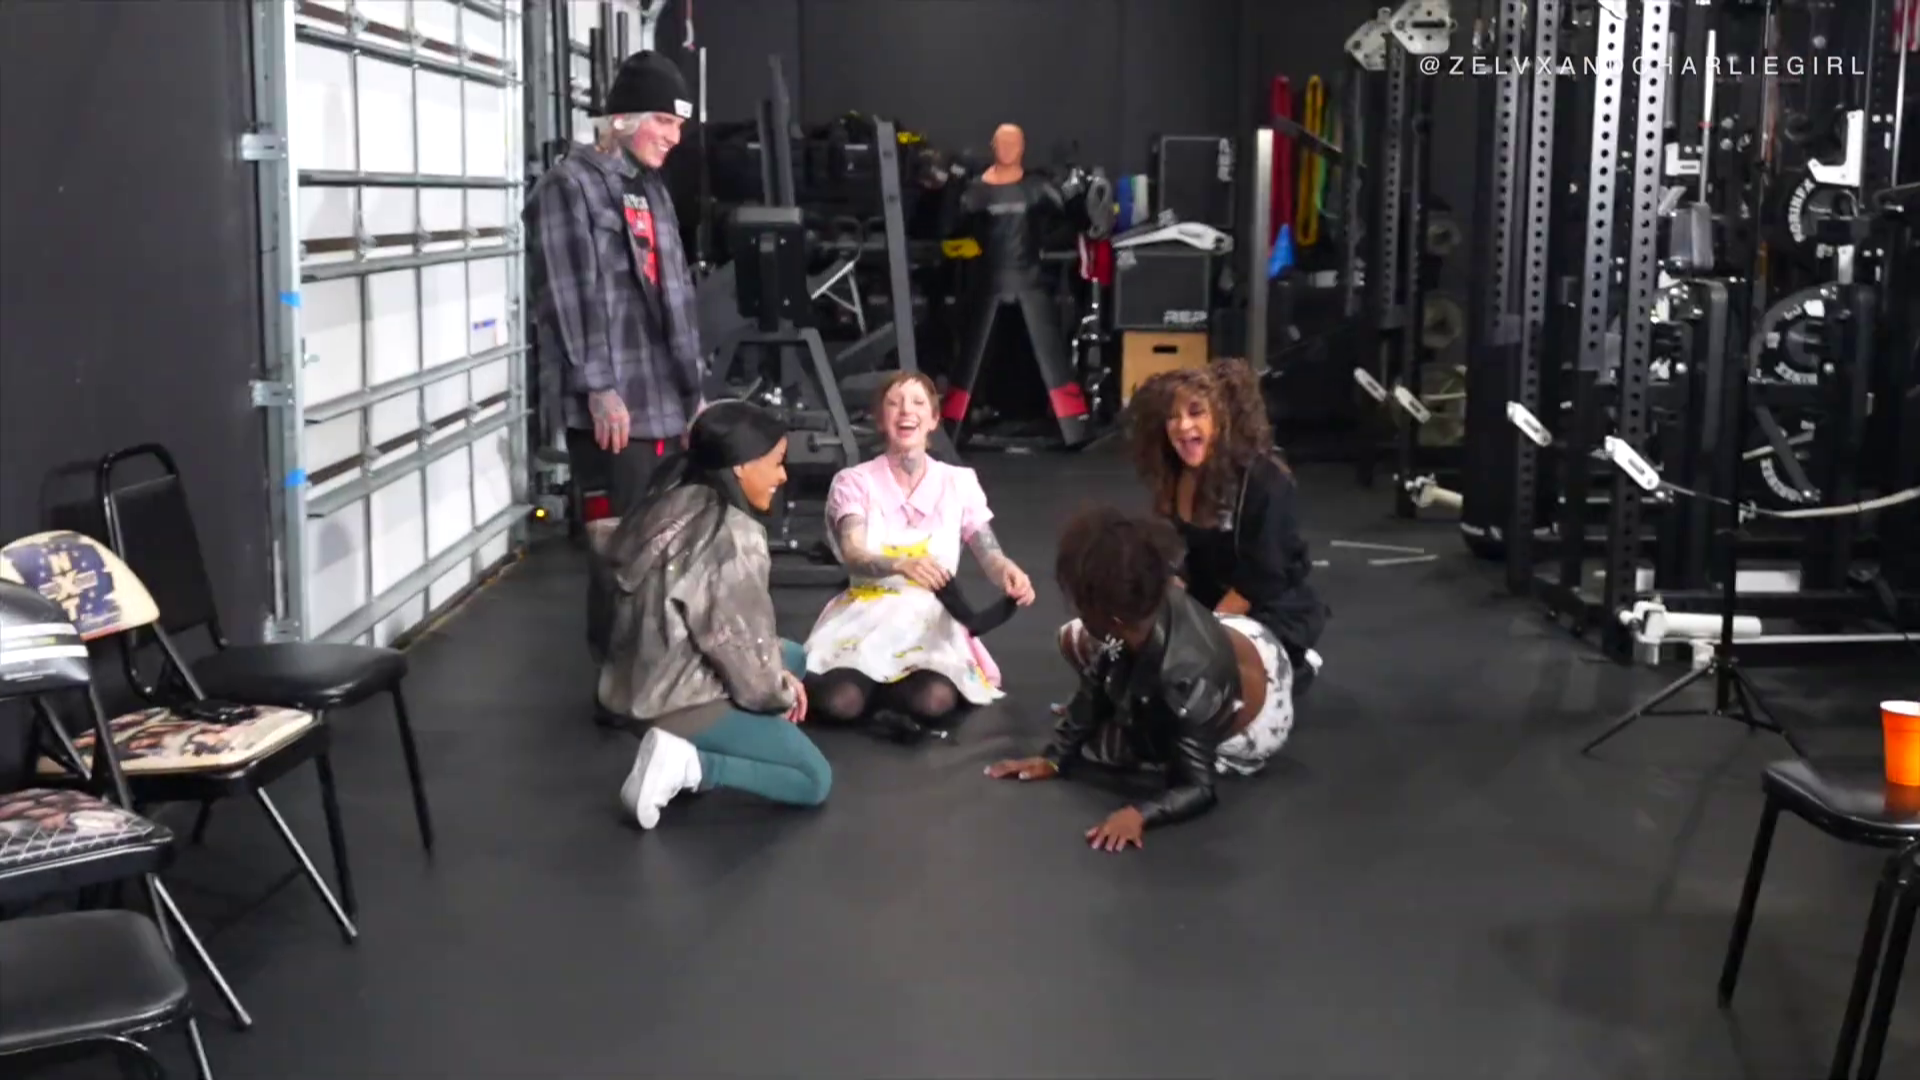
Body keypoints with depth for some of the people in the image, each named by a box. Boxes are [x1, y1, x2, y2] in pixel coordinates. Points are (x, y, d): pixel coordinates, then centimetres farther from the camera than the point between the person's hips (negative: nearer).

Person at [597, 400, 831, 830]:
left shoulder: (676, 504, 3)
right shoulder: (733, 538, -24)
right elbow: (740, 645, -18)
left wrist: (777, 673, 8)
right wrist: (778, 695, 2)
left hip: (641, 683, 9)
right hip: (682, 699, -9)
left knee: (793, 656, 26)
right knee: (814, 781, 5)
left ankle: (685, 747, 9)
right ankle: (687, 764, -9)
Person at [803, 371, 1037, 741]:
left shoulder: (959, 483, 7)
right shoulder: (854, 482, 0)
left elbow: (991, 557, -1)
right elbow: (854, 557, -17)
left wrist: (1011, 575, -28)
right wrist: (902, 564, -40)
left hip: (932, 622, 1)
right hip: (866, 619, -1)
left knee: (936, 700, -33)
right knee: (839, 701, -32)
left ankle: (885, 699, -3)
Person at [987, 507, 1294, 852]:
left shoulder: (1185, 679, -46)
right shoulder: (1152, 601, -27)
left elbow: (1196, 788, -33)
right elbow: (1097, 682, -9)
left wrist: (1139, 815, -50)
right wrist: (1054, 757, -10)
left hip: (1244, 736, -6)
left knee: (1091, 741, -2)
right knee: (1079, 643, -2)